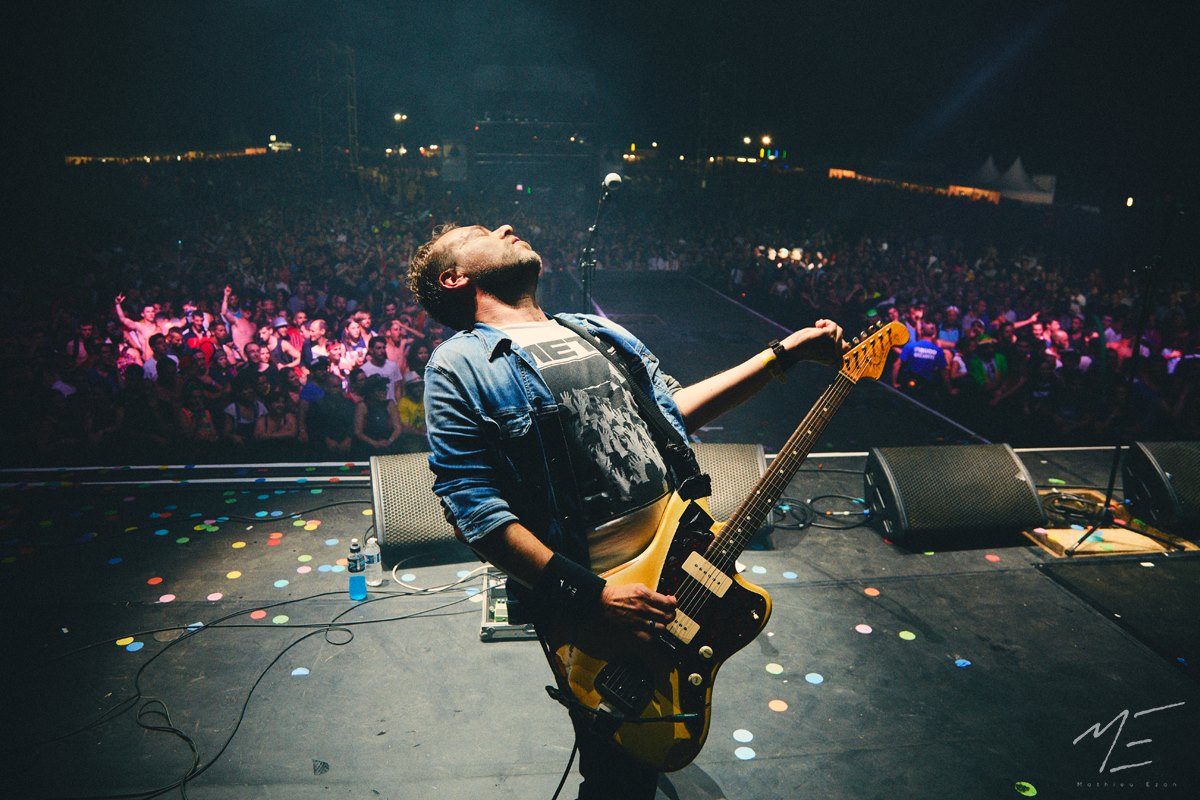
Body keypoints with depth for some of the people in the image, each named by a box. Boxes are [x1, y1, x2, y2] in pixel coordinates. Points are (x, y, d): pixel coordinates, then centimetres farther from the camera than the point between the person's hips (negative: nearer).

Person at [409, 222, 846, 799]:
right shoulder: (460, 365, -10)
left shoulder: (597, 333, 13)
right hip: (589, 599, -7)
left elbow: (673, 406, 17)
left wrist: (784, 353, 13)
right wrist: (588, 598, -24)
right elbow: (473, 508, -18)